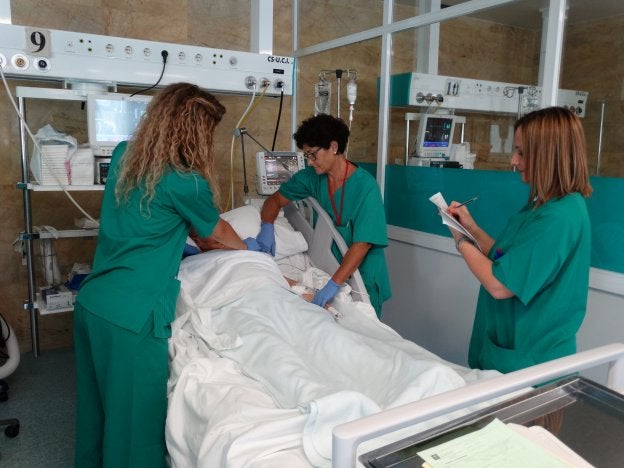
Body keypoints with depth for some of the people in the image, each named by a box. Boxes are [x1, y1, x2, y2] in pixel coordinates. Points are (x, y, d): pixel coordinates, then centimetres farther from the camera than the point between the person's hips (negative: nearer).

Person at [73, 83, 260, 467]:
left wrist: (180, 242, 23)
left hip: (91, 302, 8)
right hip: (133, 315, -8)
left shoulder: (122, 156, 5)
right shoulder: (185, 182, -15)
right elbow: (216, 230, 4)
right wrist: (247, 247, 23)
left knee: (98, 402, 23)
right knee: (136, 413, 9)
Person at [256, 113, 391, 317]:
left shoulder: (365, 186, -21)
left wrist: (334, 284, -34)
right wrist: (267, 226, -15)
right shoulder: (312, 177, -4)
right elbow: (276, 199, 6)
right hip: (333, 268, 5)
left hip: (363, 278, -4)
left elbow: (362, 244, -25)